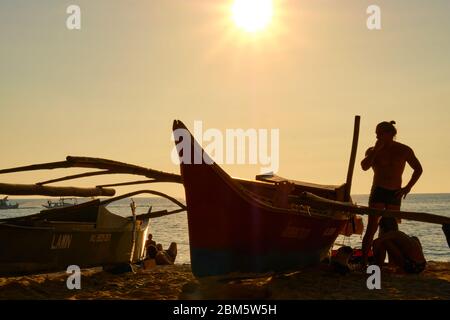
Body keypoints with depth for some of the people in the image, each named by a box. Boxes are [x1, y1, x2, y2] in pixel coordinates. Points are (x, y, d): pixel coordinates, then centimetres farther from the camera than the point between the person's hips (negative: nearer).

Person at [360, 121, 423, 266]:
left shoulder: (404, 150, 3)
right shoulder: (373, 150, 2)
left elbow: (418, 169, 13)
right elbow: (364, 166, -17)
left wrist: (408, 187, 3)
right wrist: (376, 149, -15)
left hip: (395, 194, 2)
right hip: (378, 192, -2)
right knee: (372, 227, -11)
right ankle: (363, 262, -13)